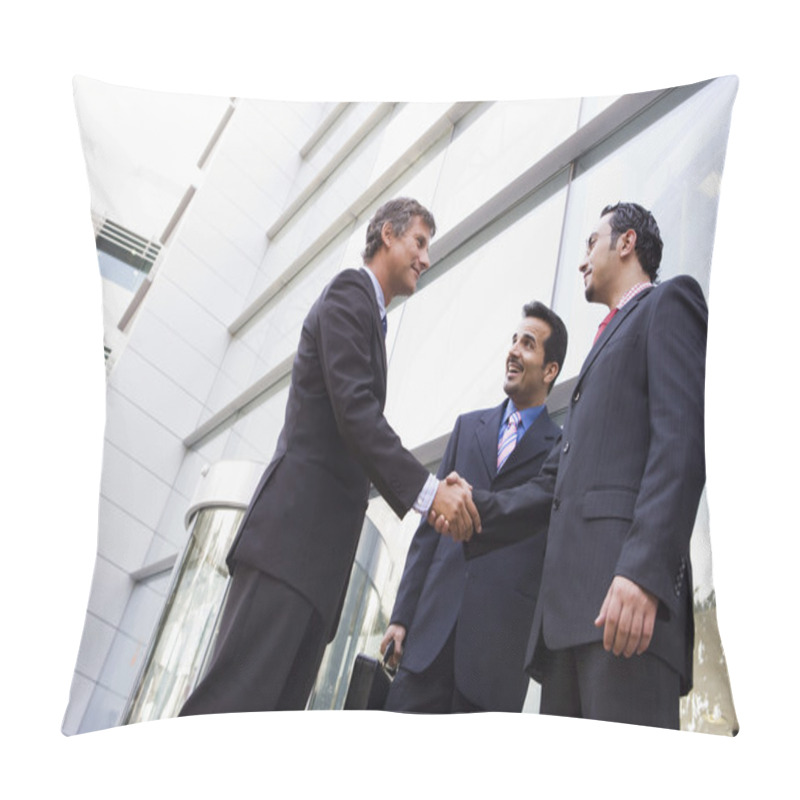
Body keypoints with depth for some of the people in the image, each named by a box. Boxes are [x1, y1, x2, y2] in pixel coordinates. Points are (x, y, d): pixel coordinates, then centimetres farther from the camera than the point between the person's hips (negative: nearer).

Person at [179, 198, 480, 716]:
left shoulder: (369, 314, 28)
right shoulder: (349, 293, 0)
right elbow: (354, 410, -15)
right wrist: (427, 489, -19)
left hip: (321, 544, 9)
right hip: (296, 526, -9)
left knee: (280, 709, 3)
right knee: (238, 697, -15)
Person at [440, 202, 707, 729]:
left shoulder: (669, 302, 9)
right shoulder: (608, 340, 34)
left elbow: (682, 440, -10)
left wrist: (643, 571, -21)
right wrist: (478, 509, 15)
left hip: (627, 590, -8)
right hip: (568, 601, 9)